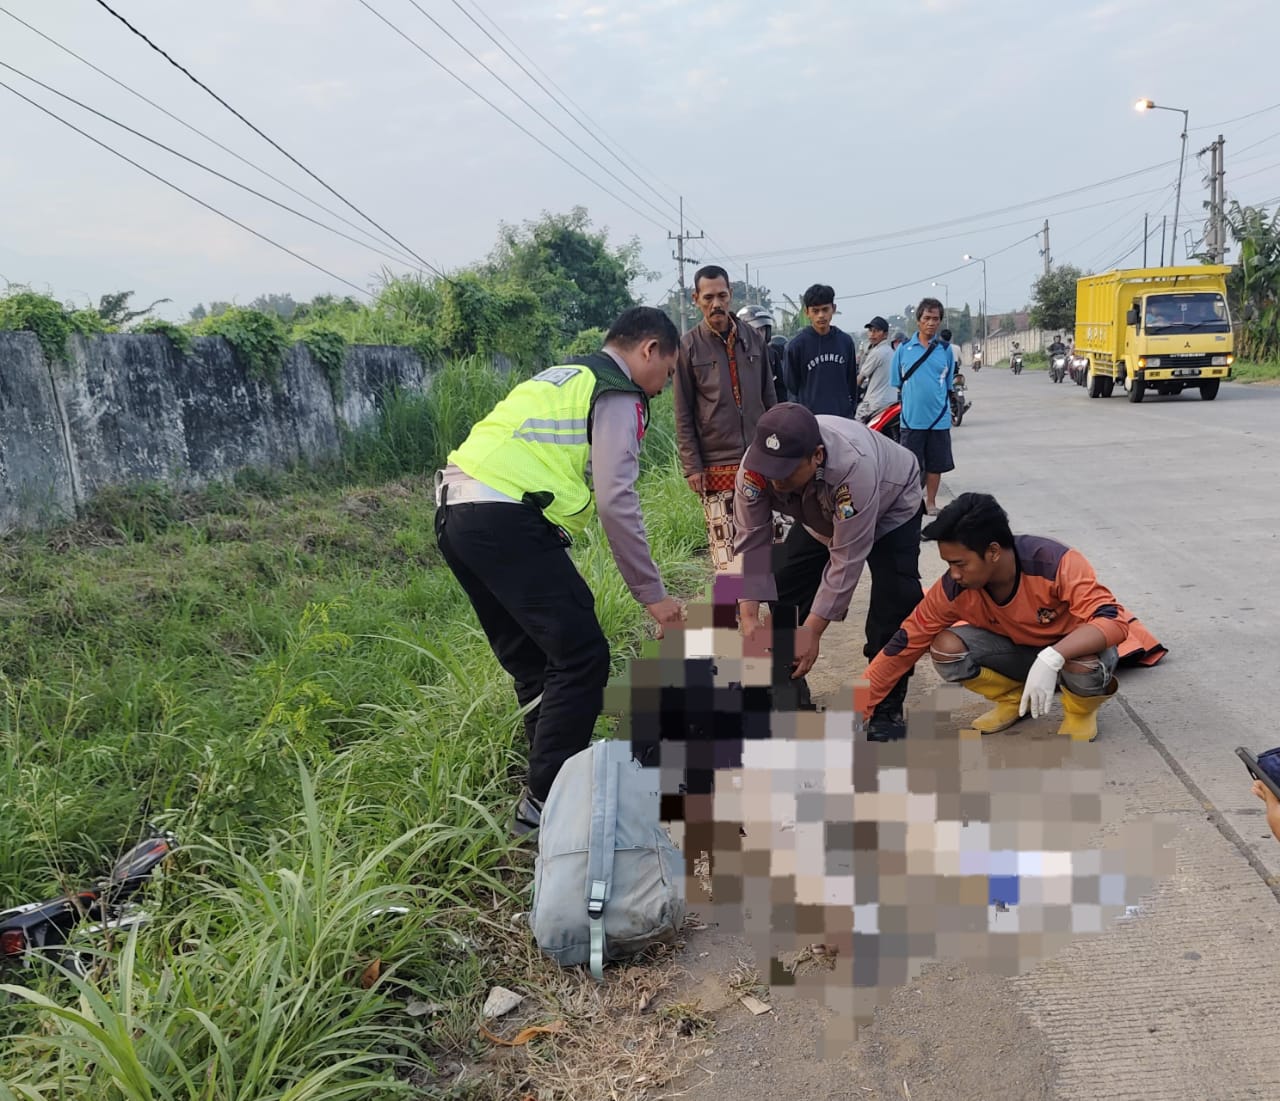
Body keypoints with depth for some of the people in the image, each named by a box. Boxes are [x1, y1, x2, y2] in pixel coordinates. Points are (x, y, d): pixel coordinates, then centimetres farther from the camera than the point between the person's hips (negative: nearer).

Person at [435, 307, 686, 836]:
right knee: (582, 659, -5)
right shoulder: (619, 397, 1)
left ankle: (552, 777, 27)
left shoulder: (563, 375, 28)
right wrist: (653, 594, -3)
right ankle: (544, 802, 0)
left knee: (534, 659, 18)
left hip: (454, 509, 10)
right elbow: (616, 502, -9)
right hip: (506, 519, -10)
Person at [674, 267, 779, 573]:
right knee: (725, 547, -5)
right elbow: (683, 414, -1)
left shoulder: (754, 338, 8)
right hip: (716, 464, -3)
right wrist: (691, 466, -6)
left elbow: (770, 398, 13)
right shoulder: (688, 346, -1)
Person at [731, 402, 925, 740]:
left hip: (889, 511, -5)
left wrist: (812, 630, -38)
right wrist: (749, 616, -34)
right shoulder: (755, 466, -33)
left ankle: (887, 708, -6)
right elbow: (751, 541, -26)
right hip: (821, 517, 5)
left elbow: (846, 560, -39)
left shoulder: (853, 465, -47)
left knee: (894, 604, -21)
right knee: (782, 586, -6)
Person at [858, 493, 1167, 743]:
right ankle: (1014, 697, 6)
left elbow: (1113, 622, -39)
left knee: (1084, 666, -39)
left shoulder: (1056, 563, -35)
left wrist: (1052, 658, -56)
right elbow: (905, 644, -17)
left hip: (1072, 649, -3)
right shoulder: (955, 587, -22)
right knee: (945, 648, -22)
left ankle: (1081, 711, -2)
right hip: (1019, 649, 4)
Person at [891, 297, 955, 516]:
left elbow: (949, 384, 12)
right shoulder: (904, 349, 1)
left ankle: (931, 502, 23)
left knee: (936, 464, 9)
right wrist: (909, 403, 0)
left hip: (939, 418, 2)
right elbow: (896, 384, 6)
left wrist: (943, 406, 7)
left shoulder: (945, 350, 5)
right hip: (911, 418, -2)